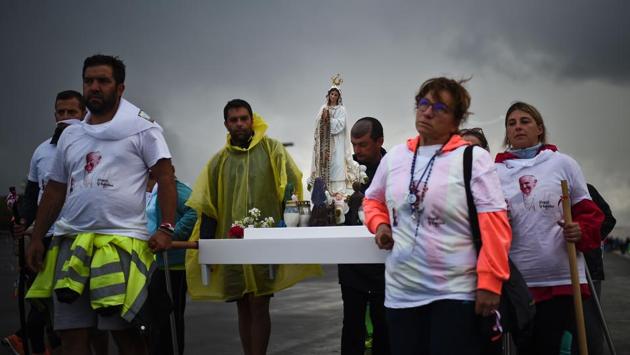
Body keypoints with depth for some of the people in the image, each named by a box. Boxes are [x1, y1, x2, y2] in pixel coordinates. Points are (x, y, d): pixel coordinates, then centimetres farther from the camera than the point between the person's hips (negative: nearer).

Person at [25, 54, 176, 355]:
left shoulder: (141, 128, 1)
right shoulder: (71, 135, 17)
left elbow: (165, 178, -4)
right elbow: (55, 190, 20)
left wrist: (166, 228, -15)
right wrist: (37, 238, 14)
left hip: (122, 240, -5)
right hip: (71, 241, 5)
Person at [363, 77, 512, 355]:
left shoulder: (474, 158, -7)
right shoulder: (394, 157, 9)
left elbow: (494, 224, -12)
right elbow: (373, 200, 25)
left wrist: (489, 283, -18)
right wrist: (380, 224, 3)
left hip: (457, 293, -5)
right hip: (400, 293, 5)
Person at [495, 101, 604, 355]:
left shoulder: (563, 163, 6)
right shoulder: (496, 171, 8)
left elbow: (588, 211, 9)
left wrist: (582, 232, -11)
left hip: (563, 278, -1)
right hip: (518, 281, 2)